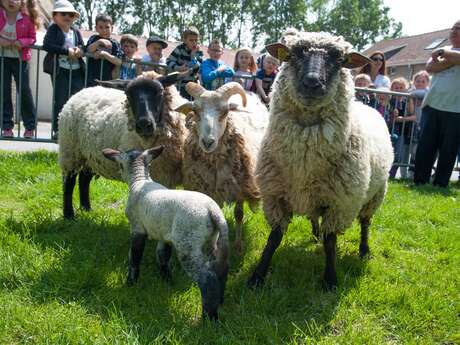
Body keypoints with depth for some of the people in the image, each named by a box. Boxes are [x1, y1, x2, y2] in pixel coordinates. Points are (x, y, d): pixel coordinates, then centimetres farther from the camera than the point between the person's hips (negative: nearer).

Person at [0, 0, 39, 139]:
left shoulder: (27, 18, -7)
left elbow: (32, 38, 2)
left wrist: (22, 42, -18)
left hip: (20, 58, -1)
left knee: (24, 91, 0)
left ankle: (30, 126, 11)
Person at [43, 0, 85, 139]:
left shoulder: (76, 31, 13)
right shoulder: (53, 29, -1)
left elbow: (83, 47, 11)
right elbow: (47, 45, -16)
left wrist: (79, 50, -13)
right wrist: (67, 51, -19)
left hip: (77, 70, 4)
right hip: (60, 70, -4)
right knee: (60, 101, -3)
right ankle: (58, 130, 6)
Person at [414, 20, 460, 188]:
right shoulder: (442, 50, 17)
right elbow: (430, 67, -1)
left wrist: (443, 53, -7)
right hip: (431, 107, 3)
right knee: (424, 148, 2)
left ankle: (440, 185, 10)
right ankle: (419, 182, 9)